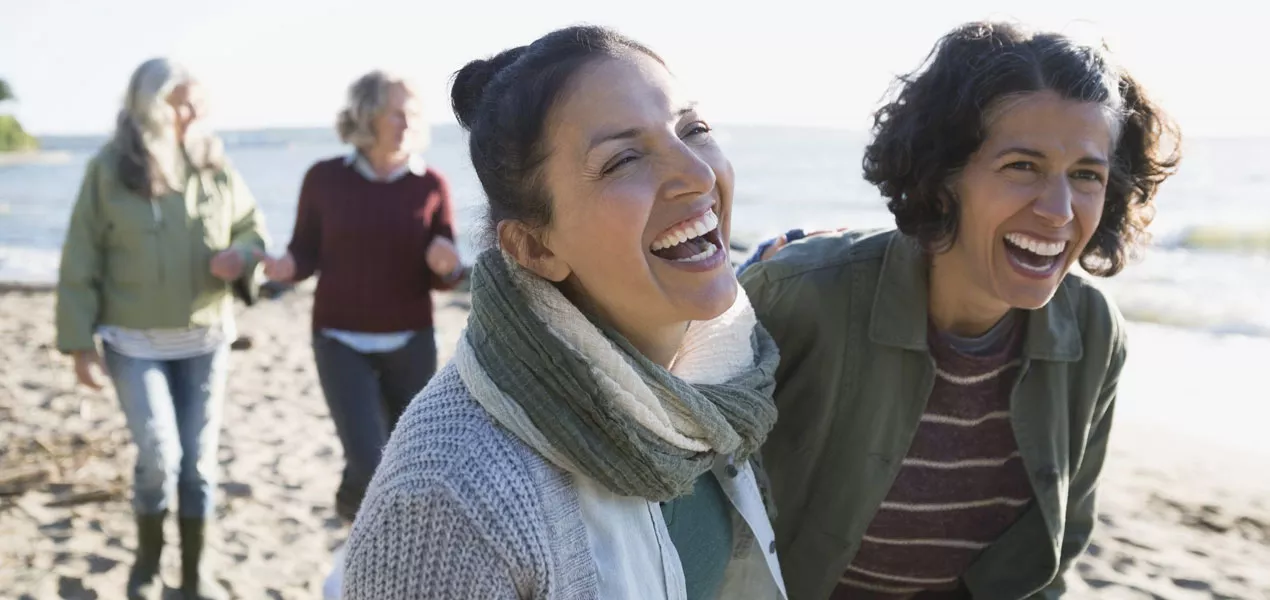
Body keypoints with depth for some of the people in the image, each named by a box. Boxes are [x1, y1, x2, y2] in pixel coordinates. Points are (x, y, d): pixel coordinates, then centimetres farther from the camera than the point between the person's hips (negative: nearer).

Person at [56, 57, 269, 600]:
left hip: (206, 339, 3)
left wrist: (242, 254, -15)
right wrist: (80, 344, -8)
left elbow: (252, 225, 9)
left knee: (199, 458, 7)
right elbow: (79, 264, -7)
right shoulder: (109, 170, -10)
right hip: (135, 342, -3)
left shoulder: (215, 164, -2)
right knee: (159, 456, -8)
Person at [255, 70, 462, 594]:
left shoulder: (431, 185, -5)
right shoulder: (325, 179, -6)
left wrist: (444, 264, -25)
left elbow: (443, 278, -1)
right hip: (342, 344, -2)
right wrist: (284, 268, -22)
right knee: (371, 466, -16)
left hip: (410, 345, 2)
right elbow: (306, 256, 1)